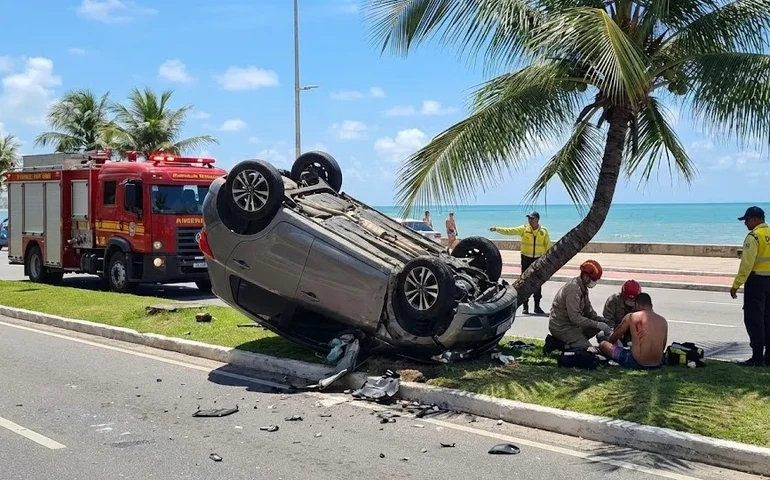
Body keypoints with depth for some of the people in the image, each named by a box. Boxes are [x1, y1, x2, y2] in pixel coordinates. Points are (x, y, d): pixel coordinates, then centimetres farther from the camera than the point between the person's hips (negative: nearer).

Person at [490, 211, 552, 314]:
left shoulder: (544, 231, -2)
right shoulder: (524, 229, -4)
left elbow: (548, 246, 2)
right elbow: (509, 231, -13)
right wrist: (496, 229, -25)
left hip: (539, 259, 0)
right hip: (526, 258, 0)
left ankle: (537, 306, 15)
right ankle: (525, 306, 9)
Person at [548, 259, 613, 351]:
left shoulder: (583, 288, 9)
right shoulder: (573, 289, -22)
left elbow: (588, 311, 12)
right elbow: (574, 317, -27)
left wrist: (600, 319, -7)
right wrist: (597, 324, -27)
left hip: (573, 324, 10)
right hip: (561, 327, -10)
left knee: (602, 324, 2)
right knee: (587, 349, -21)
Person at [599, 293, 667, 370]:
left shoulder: (631, 317, -4)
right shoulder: (663, 321, 4)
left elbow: (612, 339, 9)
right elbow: (662, 348, 15)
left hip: (636, 364, -4)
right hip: (657, 365, 4)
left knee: (603, 344, 12)